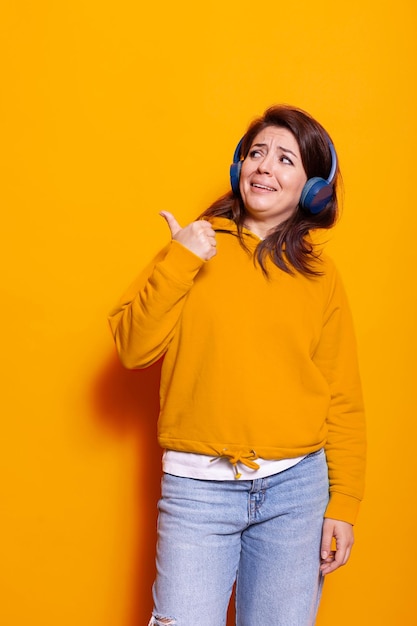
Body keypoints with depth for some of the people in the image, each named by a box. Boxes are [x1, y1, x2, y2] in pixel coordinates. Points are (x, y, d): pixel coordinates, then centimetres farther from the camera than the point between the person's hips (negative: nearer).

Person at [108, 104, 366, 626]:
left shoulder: (320, 276, 5)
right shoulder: (196, 248, 4)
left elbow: (342, 400, 5)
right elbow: (133, 348, -3)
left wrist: (343, 505, 1)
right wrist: (177, 264, -13)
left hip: (296, 487, 1)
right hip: (199, 485, -1)